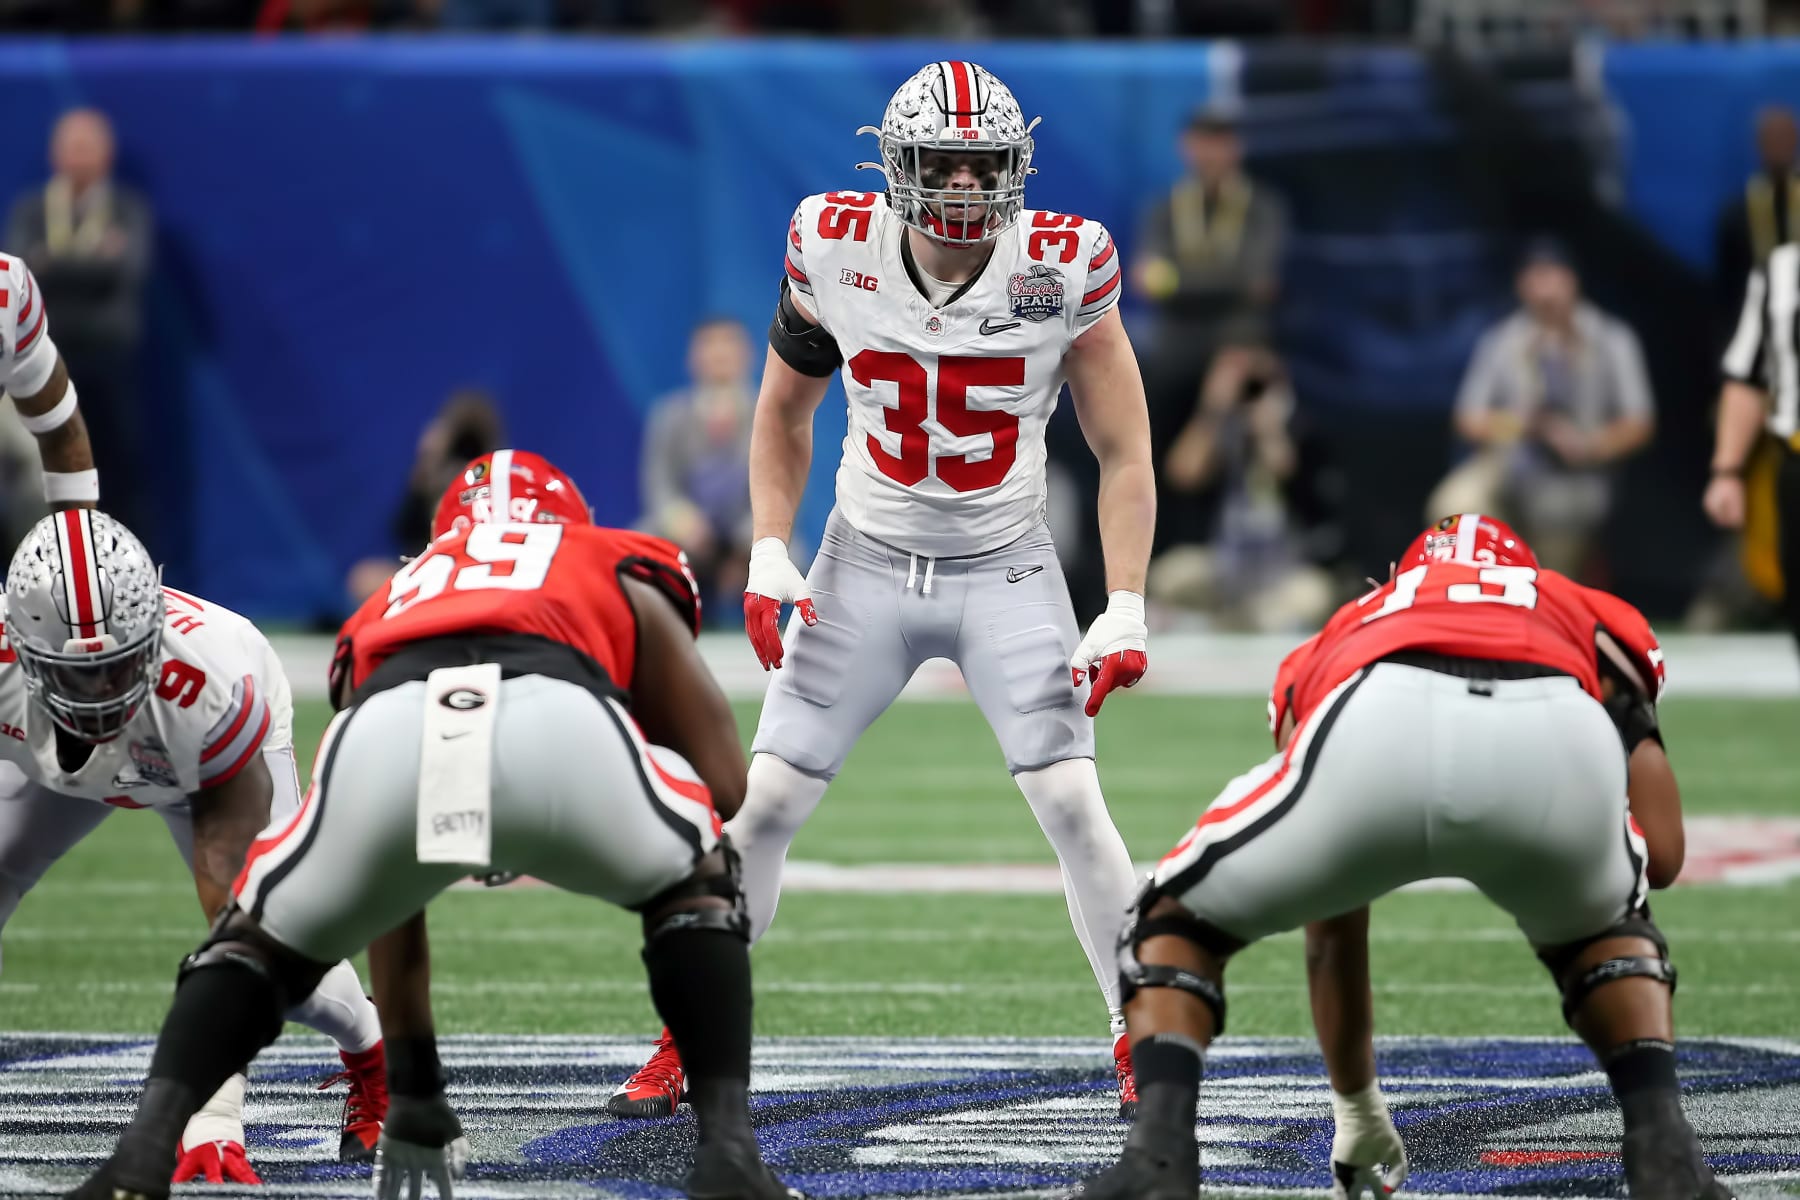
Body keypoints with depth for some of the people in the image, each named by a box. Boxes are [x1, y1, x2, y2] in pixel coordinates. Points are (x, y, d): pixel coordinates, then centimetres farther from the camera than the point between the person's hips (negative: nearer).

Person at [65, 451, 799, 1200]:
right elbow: (724, 782, 33)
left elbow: (386, 887, 48)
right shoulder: (620, 574, 41)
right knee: (692, 880, 29)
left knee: (262, 933, 28)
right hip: (562, 724, -2)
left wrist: (410, 1088, 54)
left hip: (390, 732, 2)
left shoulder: (390, 604, 46)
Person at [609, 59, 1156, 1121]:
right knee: (765, 803, -3)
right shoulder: (836, 250, -11)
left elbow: (1125, 452, -7)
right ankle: (686, 1045, 10)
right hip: (867, 565, 2)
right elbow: (785, 409, 7)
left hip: (1006, 571, -2)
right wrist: (770, 555, -3)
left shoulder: (1062, 270, -16)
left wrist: (1125, 613, -13)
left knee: (1071, 802, -14)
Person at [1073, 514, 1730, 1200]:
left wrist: (1356, 1102, 63)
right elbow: (1661, 857, 30)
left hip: (1377, 732, 0)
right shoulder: (1595, 621, 42)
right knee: (1607, 931, 37)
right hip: (1558, 740, 0)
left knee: (1177, 925, 27)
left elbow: (1332, 926, 52)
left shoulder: (1334, 642, 46)